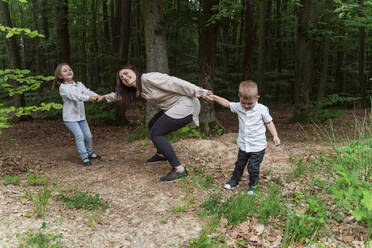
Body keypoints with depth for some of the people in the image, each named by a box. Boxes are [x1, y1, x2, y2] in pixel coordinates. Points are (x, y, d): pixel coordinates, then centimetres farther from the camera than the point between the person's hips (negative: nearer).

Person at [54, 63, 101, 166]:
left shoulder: (79, 84, 4)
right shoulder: (63, 88, -14)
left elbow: (87, 91, -12)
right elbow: (74, 95, -31)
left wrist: (96, 96, -33)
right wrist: (88, 98, -43)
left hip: (81, 116, 5)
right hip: (70, 117, -5)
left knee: (88, 136, 9)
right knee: (79, 135, -17)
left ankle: (90, 153, 33)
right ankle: (84, 157, -5)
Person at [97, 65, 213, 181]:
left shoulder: (148, 78, -15)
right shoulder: (137, 89, 12)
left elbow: (174, 82, -20)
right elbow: (121, 93, 33)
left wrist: (201, 93, -23)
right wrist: (105, 97, 43)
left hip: (185, 106, -10)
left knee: (155, 134, -11)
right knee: (152, 125, 22)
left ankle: (179, 169, -15)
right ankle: (161, 154, 40)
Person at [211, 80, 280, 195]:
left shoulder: (262, 110, -16)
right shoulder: (239, 107, -7)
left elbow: (269, 123, -5)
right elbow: (227, 103, 5)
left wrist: (275, 136, -12)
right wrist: (214, 97, -3)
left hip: (258, 146, -4)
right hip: (243, 145, 4)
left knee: (253, 168, 5)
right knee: (239, 165, 21)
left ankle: (253, 185, 27)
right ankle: (235, 180, 42)